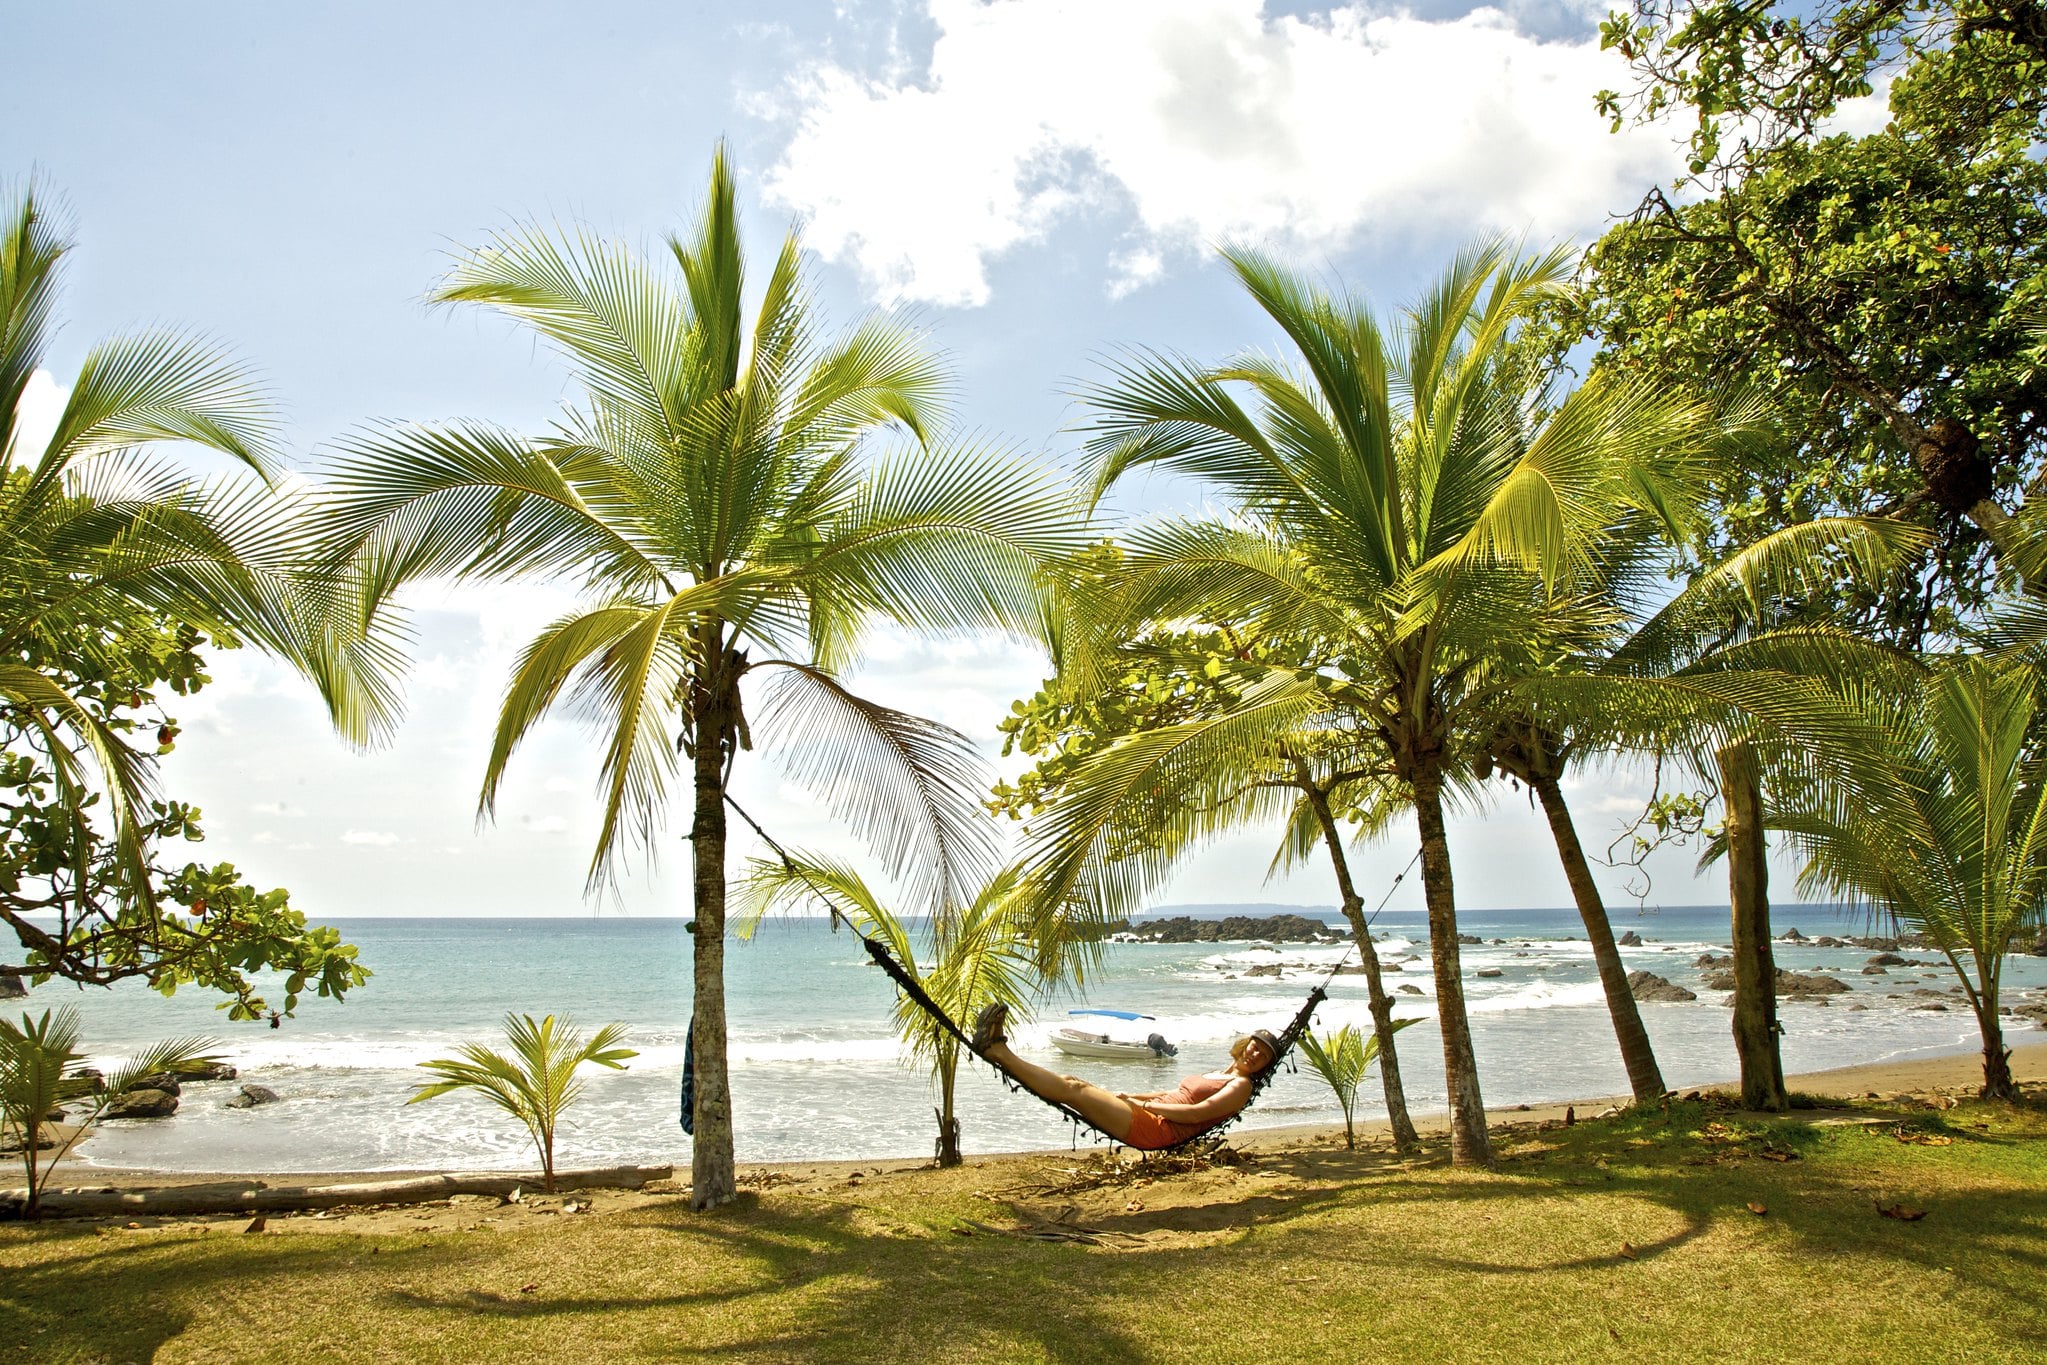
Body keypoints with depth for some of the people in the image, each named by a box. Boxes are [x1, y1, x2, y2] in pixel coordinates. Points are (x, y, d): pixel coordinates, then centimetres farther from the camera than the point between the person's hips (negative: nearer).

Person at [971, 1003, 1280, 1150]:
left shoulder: (1240, 1086, -3)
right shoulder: (1219, 1075, 25)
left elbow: (1196, 1113, -15)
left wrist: (1142, 1104, -13)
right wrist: (1126, 1096, 18)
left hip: (1155, 1129, -8)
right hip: (1147, 1116, 8)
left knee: (1072, 1089, -13)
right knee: (1074, 1083, -2)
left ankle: (997, 1052, -12)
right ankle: (998, 1049, -3)